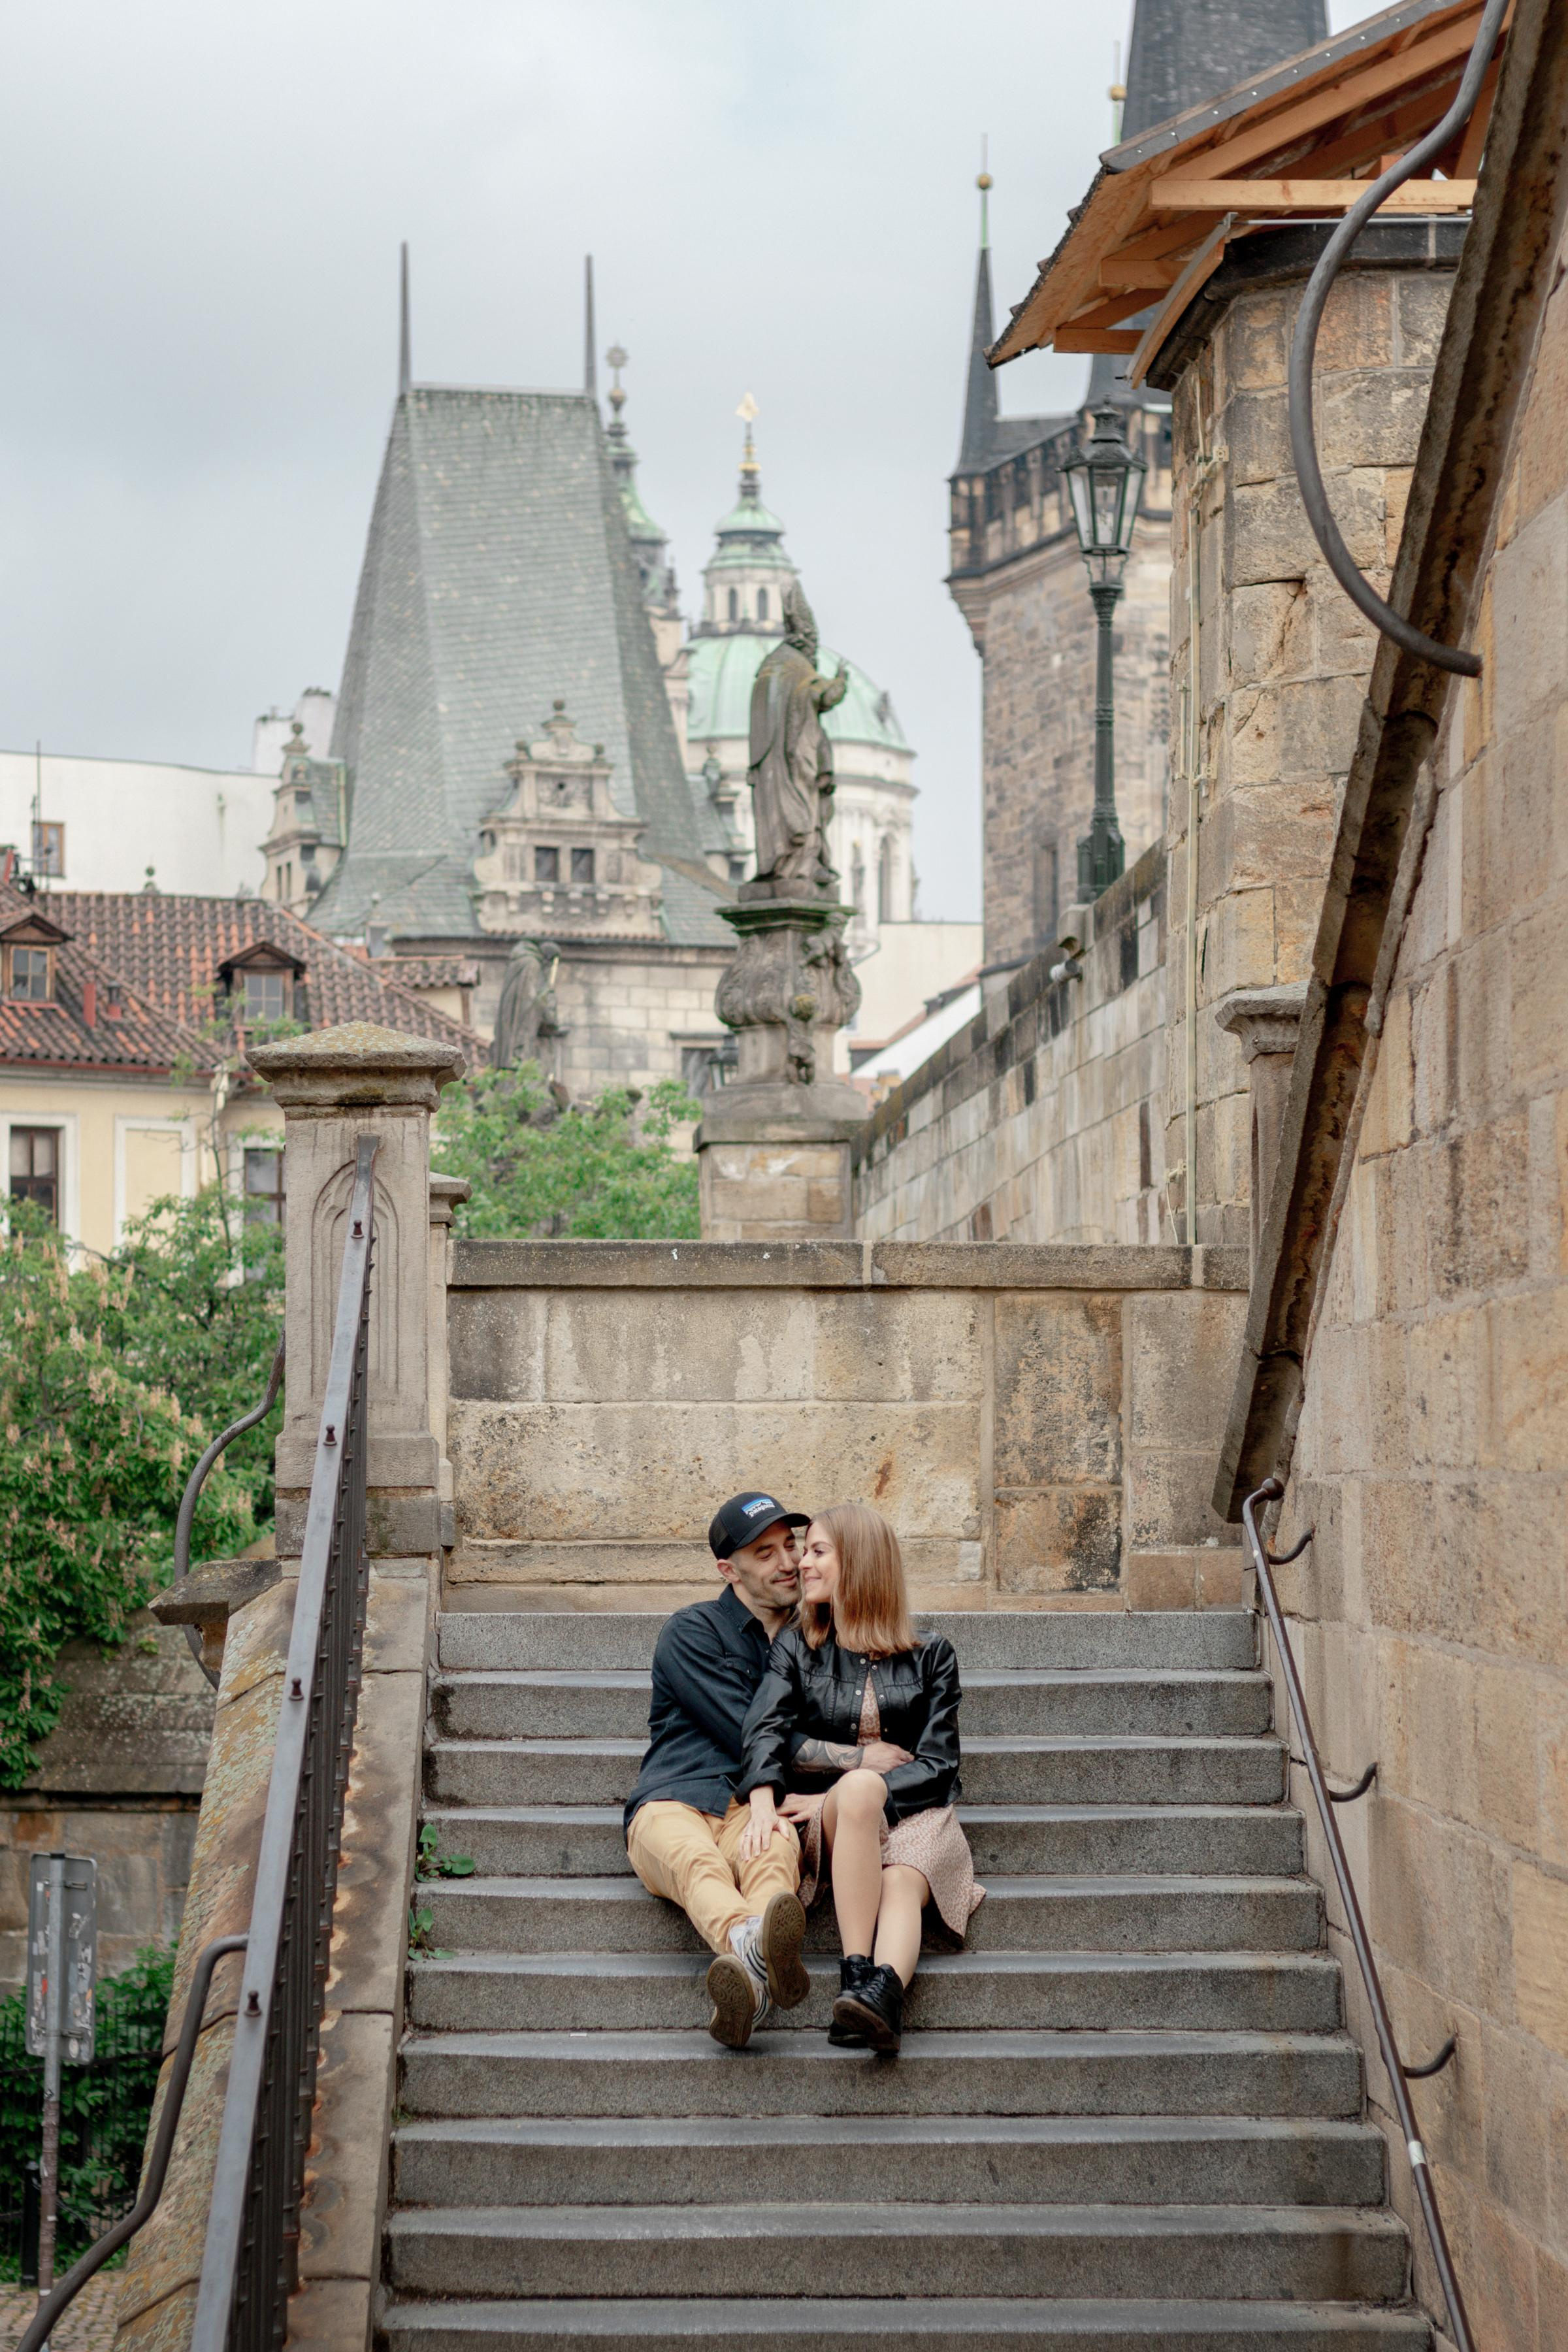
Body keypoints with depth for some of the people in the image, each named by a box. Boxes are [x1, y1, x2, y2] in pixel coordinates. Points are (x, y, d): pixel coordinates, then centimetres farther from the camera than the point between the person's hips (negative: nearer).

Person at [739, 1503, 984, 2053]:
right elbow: (767, 1730, -2)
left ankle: (882, 1993, -66)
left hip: (915, 1816, 0)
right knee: (859, 1788, -37)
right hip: (831, 1820, 0)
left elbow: (937, 1765, 2)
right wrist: (763, 1801, -24)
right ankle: (857, 1977, -50)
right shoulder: (795, 1650, 17)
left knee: (901, 1886, -35)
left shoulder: (930, 1656, 12)